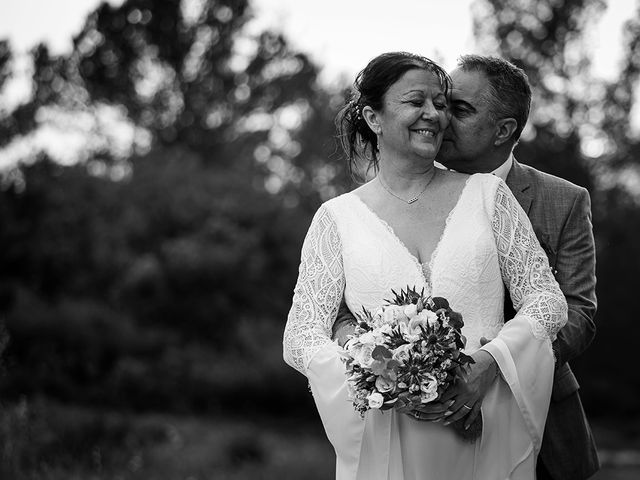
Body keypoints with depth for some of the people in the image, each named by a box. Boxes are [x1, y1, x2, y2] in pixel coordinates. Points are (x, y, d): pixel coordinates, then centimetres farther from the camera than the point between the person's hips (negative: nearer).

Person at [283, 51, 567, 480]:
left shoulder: (487, 195, 5)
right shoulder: (338, 218, 2)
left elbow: (547, 299, 3)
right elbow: (301, 339, -1)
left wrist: (488, 363, -14)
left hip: (489, 436, 1)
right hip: (385, 441, -1)